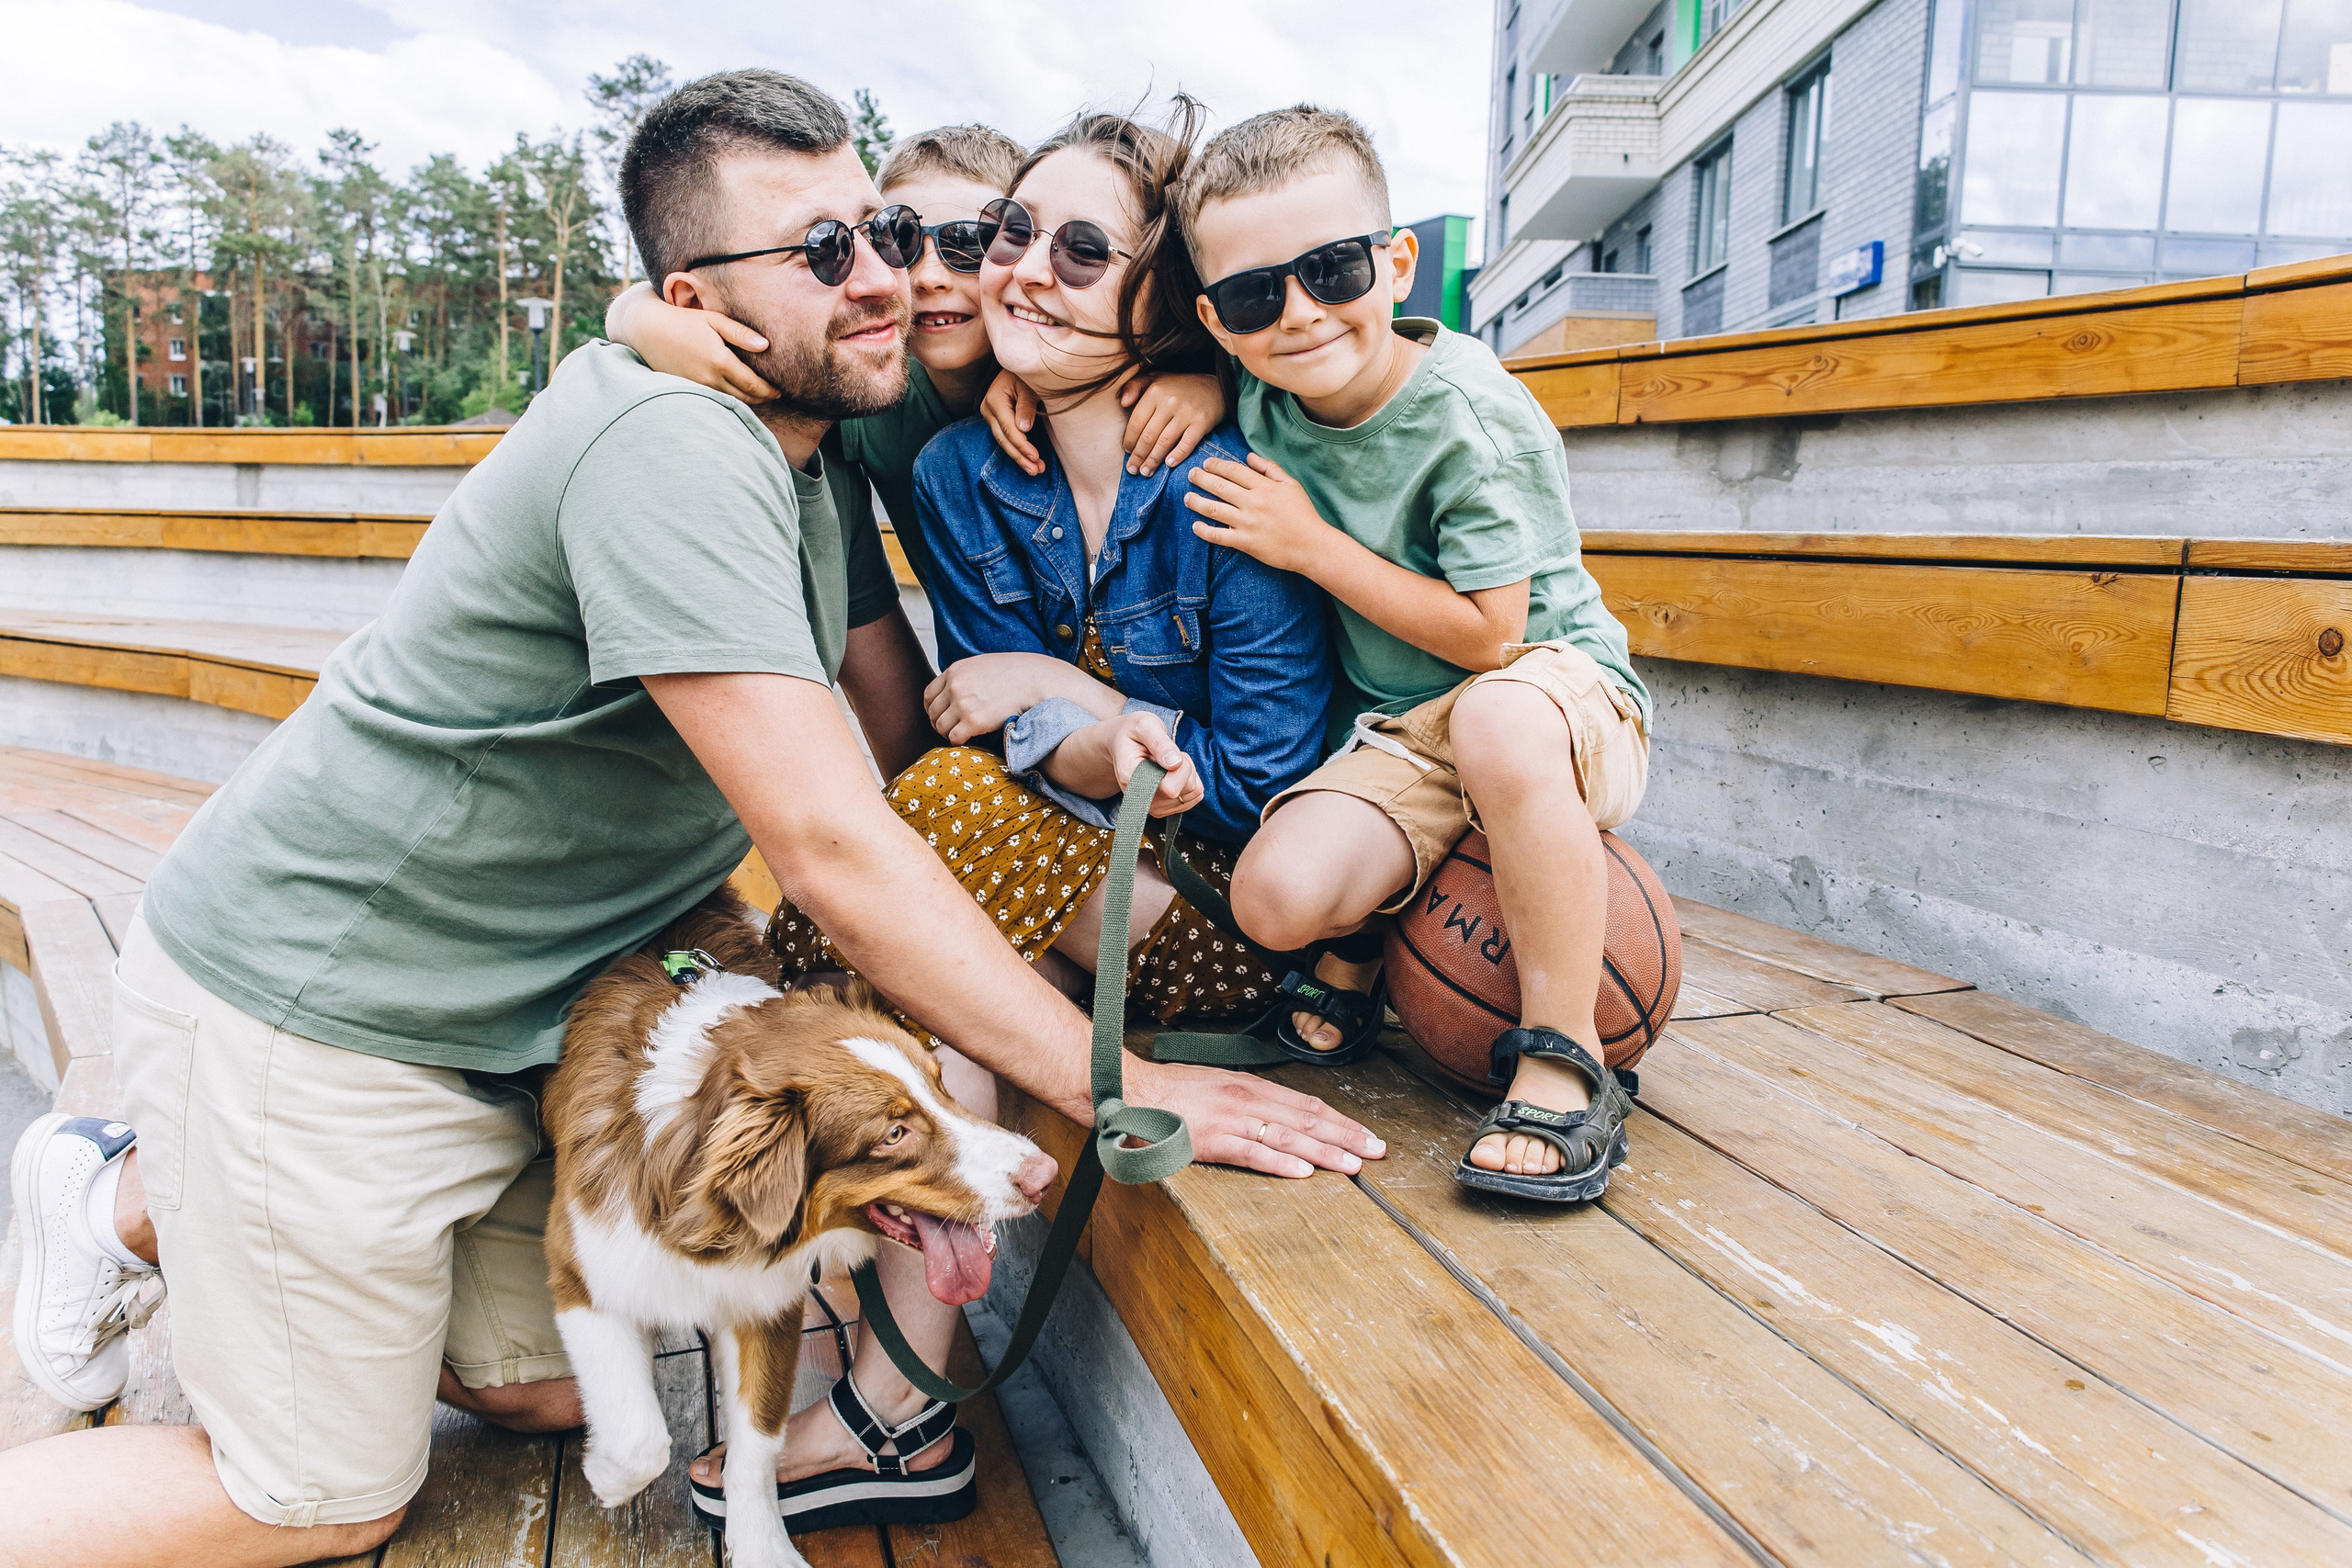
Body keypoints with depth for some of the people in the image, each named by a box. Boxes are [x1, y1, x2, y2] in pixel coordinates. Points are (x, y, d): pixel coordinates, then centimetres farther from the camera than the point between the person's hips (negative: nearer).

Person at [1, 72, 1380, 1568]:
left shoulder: (816, 455, 4)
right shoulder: (670, 445, -27)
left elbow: (915, 739, 7)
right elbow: (830, 841, -33)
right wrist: (1117, 1085, -29)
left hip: (504, 1017, 9)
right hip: (308, 1000, -9)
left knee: (545, 1393, 20)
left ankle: (140, 1199, 34)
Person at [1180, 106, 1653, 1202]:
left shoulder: (1471, 414, -19)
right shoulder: (1262, 403, -2)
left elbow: (1486, 635, -20)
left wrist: (1312, 546, -17)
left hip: (1557, 686, -4)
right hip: (1398, 737, 5)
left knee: (1498, 719, -42)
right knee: (1277, 895, -24)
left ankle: (1563, 1063, -28)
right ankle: (1357, 957, 15)